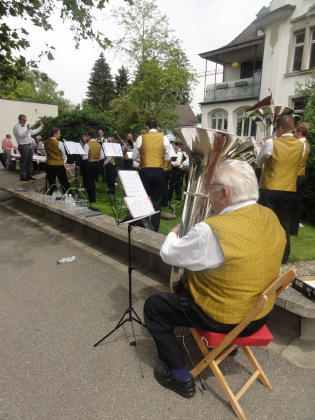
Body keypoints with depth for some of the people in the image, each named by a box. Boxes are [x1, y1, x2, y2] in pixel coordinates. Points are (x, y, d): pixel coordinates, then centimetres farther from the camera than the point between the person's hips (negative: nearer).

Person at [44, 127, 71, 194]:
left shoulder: (46, 143, 3)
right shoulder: (59, 143, -11)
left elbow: (46, 155, 10)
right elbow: (64, 156, -2)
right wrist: (65, 163, 16)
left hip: (49, 165, 5)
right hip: (59, 165, -4)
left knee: (51, 184, 8)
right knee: (64, 183, 5)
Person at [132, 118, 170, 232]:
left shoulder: (141, 138, 0)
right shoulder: (164, 138, 1)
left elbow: (134, 157, 5)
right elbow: (167, 157, 5)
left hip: (145, 171, 0)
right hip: (159, 172, 1)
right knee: (157, 202, 8)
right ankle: (155, 229, 12)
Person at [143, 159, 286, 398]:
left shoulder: (212, 230, -32)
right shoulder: (271, 217, -8)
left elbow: (168, 255, -17)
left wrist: (175, 233, 5)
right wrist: (192, 234, 7)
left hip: (225, 319, -7)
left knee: (153, 306, 9)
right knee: (183, 283, 27)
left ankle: (181, 378, 17)